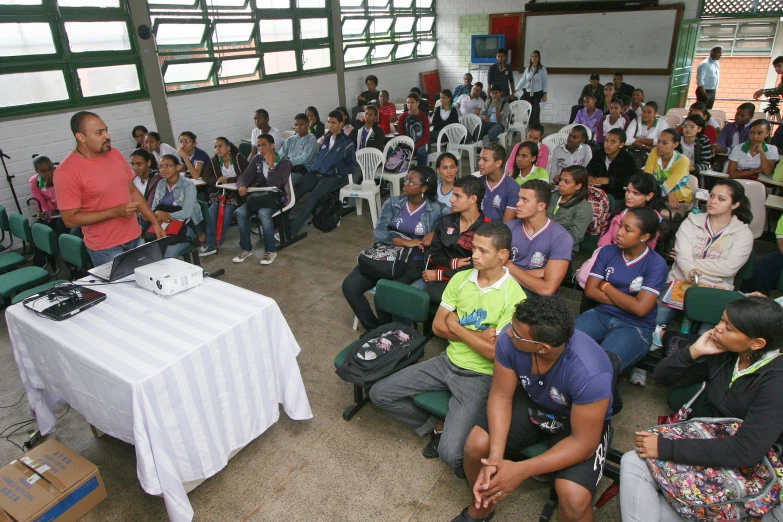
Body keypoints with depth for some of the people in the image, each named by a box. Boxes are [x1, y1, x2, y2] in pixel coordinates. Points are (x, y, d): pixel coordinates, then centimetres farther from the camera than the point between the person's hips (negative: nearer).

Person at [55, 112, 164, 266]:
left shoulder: (115, 154, 4)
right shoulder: (67, 171, -15)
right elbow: (70, 219, -15)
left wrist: (155, 222, 7)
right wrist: (115, 211, -21)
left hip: (135, 238, 6)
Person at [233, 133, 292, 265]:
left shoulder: (283, 162, -9)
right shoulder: (257, 159, 7)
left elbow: (274, 184, -21)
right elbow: (244, 176, 0)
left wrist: (271, 165, -21)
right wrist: (242, 185, -22)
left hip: (276, 197, -5)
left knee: (263, 213, -36)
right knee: (241, 212, -22)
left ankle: (271, 251, -19)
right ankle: (246, 249, -6)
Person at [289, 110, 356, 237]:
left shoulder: (346, 143, 3)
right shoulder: (326, 139, 21)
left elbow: (352, 165, 4)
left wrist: (336, 170, -7)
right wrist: (311, 169, 13)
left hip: (334, 177, -6)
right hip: (317, 173, 6)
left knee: (314, 195, -32)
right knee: (296, 189, -21)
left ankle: (291, 229, -39)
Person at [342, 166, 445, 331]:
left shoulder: (436, 210, -1)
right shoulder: (393, 203, 5)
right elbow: (379, 232, -5)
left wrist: (434, 233, -19)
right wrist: (405, 242, -20)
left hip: (413, 262, -4)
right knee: (349, 286, -13)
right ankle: (373, 328, 4)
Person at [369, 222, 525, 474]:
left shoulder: (514, 296, -18)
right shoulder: (460, 278, -1)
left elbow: (494, 352, -20)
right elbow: (438, 326, 0)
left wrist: (456, 326, -10)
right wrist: (477, 336, -13)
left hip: (480, 376, -6)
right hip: (448, 361, 6)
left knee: (449, 453, -23)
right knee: (379, 392, 0)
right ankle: (436, 427, 17)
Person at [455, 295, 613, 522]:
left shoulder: (590, 373, -38)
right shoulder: (509, 338, -27)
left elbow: (584, 443, -28)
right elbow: (501, 396, -16)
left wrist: (520, 471, -32)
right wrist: (495, 456, -29)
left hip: (581, 421, -3)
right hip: (532, 401, 4)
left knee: (574, 498, -26)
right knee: (476, 445, -16)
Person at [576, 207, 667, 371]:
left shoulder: (656, 264, -9)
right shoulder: (607, 252, 3)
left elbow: (640, 308, -17)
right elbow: (590, 290, -1)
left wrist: (606, 286, -6)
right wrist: (626, 301, -11)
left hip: (635, 327, -4)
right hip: (601, 315, 4)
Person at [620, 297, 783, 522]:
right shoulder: (721, 352, -3)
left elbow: (745, 451, -28)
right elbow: (663, 376, 5)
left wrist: (665, 448, -28)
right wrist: (694, 351, -15)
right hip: (704, 445, 4)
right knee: (633, 462, -18)